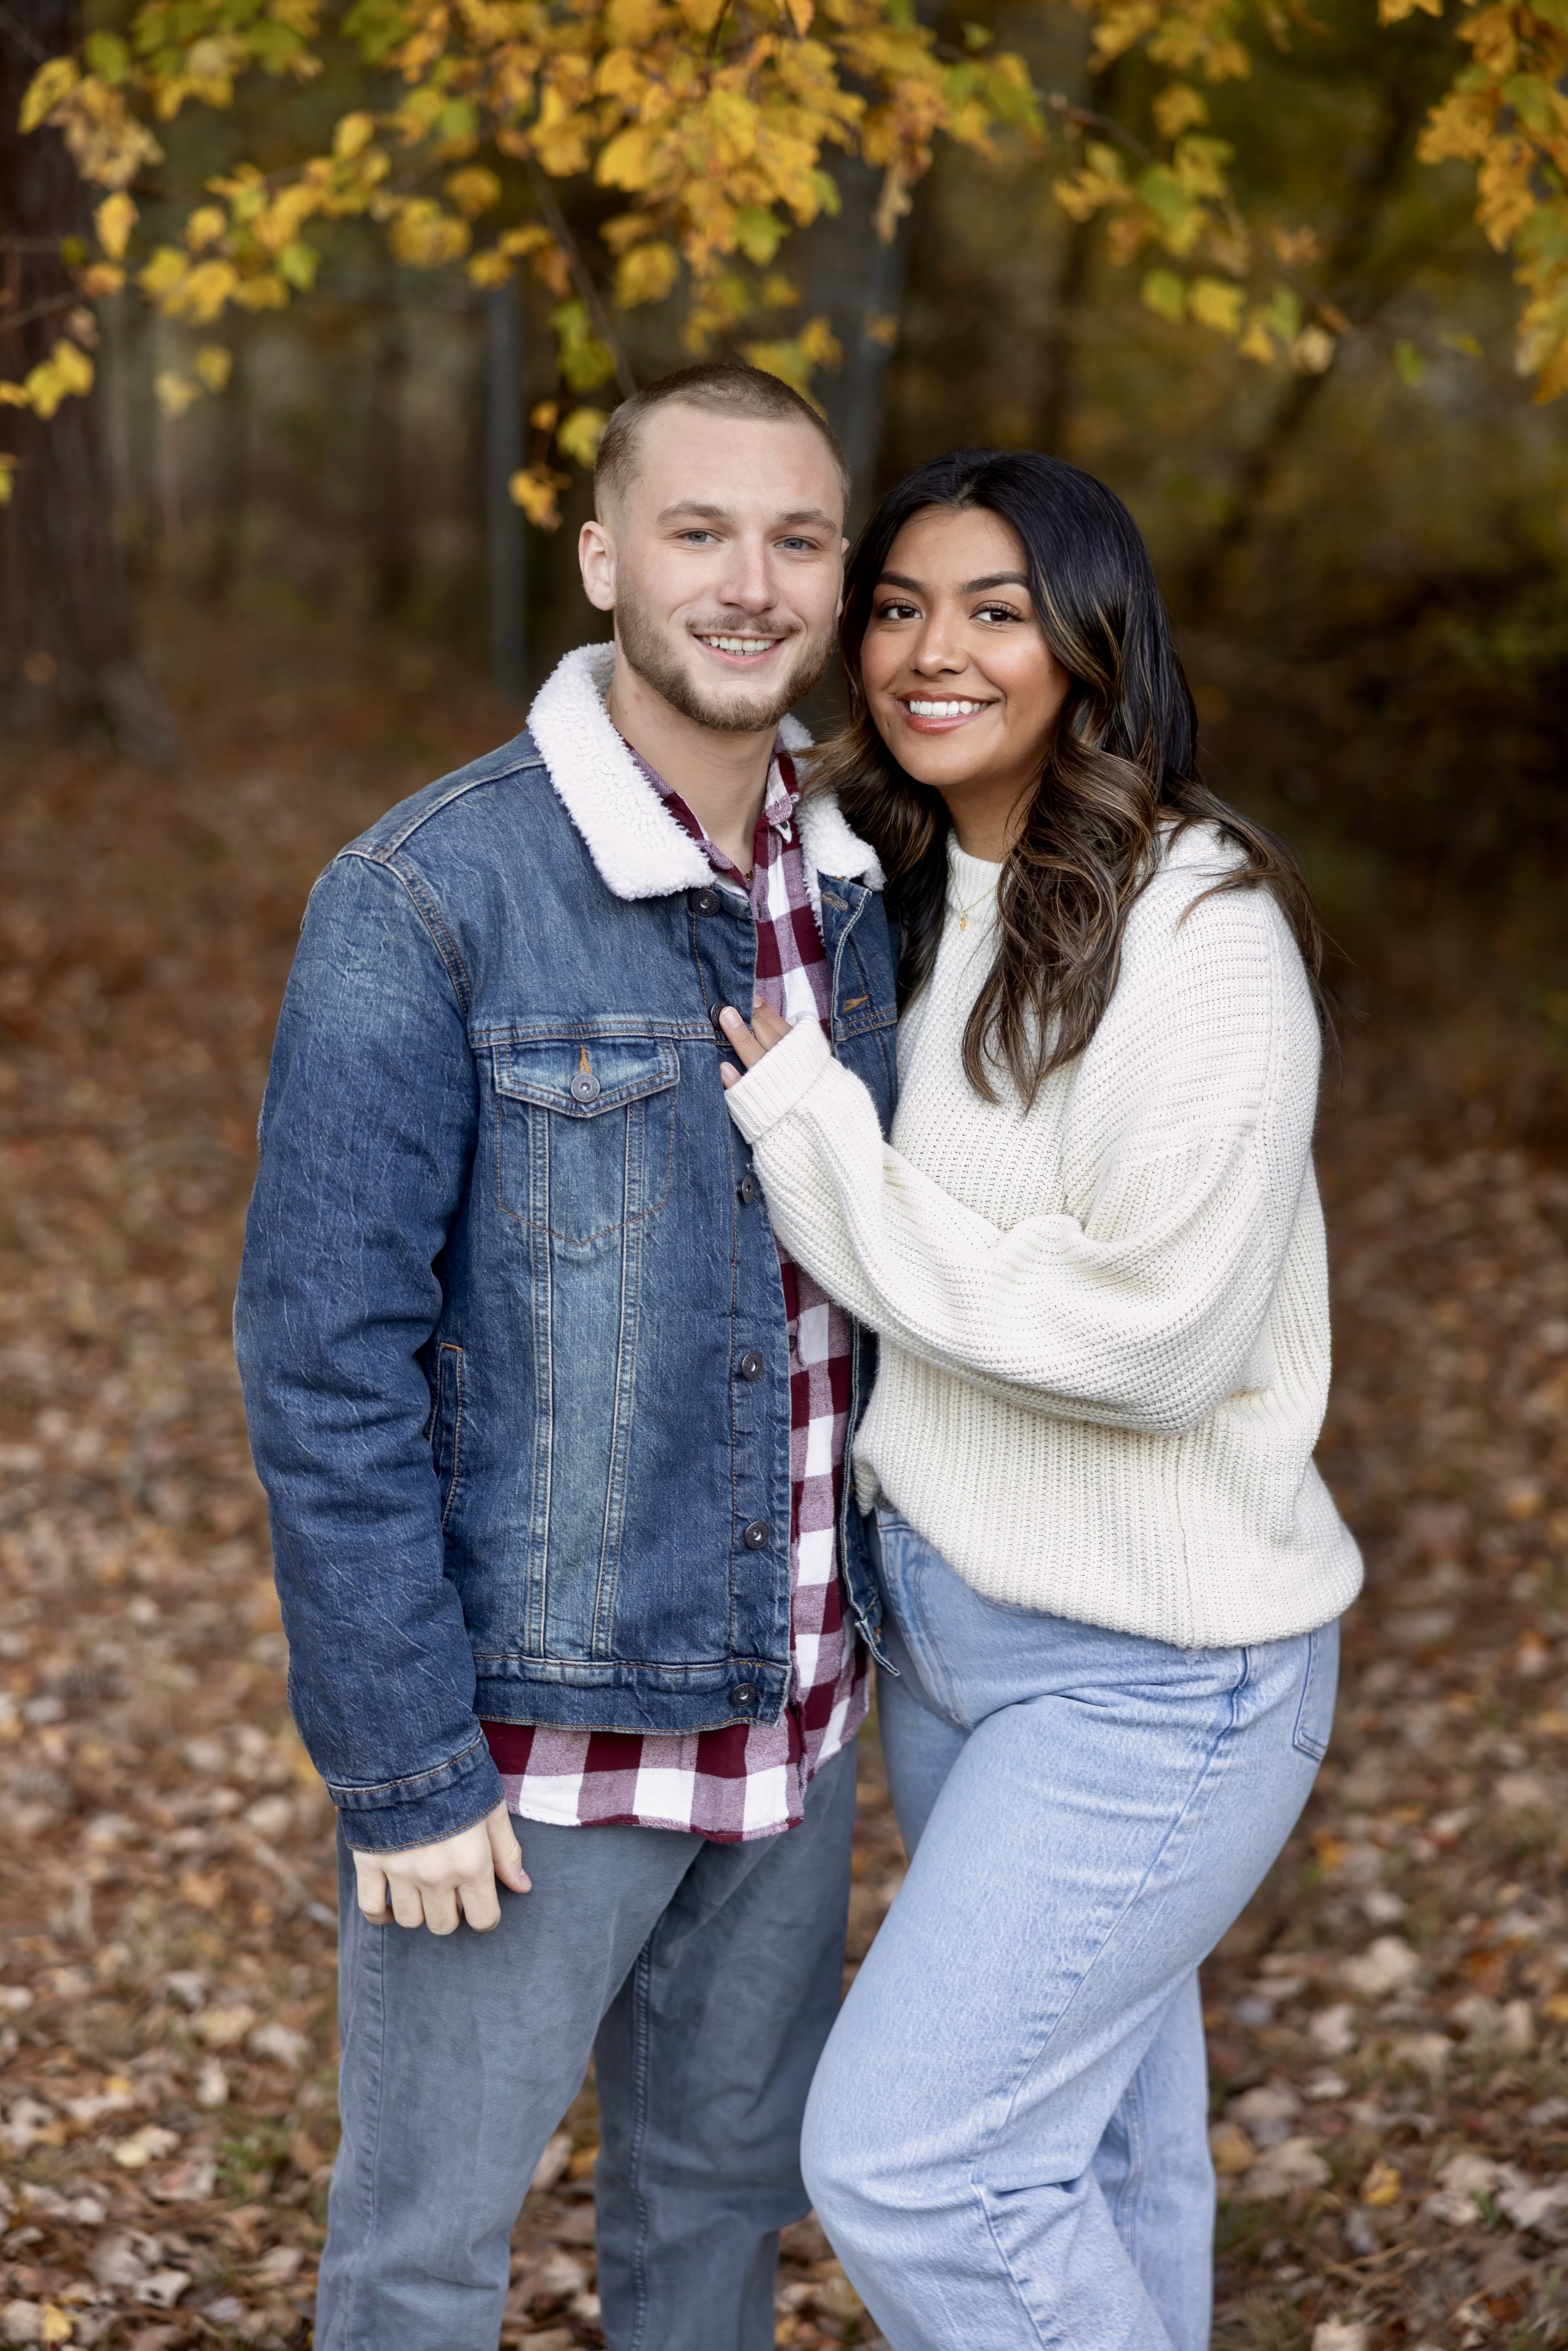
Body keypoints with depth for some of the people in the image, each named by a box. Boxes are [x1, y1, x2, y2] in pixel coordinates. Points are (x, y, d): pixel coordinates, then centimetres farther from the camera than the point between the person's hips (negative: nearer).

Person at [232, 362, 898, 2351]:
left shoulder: (843, 884, 3)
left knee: (724, 2188, 22)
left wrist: (874, 1617, 13)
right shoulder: (424, 903, -18)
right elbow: (326, 1359, -18)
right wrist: (398, 1769, -17)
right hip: (525, 1726, -6)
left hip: (786, 1705, 6)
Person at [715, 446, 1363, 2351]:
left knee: (904, 2156, -8)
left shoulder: (1201, 932, -18)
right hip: (945, 1617, 8)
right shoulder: (902, 901, 7)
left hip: (1152, 1671, -8)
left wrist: (809, 1135, -20)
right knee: (1084, 2147, 20)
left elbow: (1159, 1332, -25)